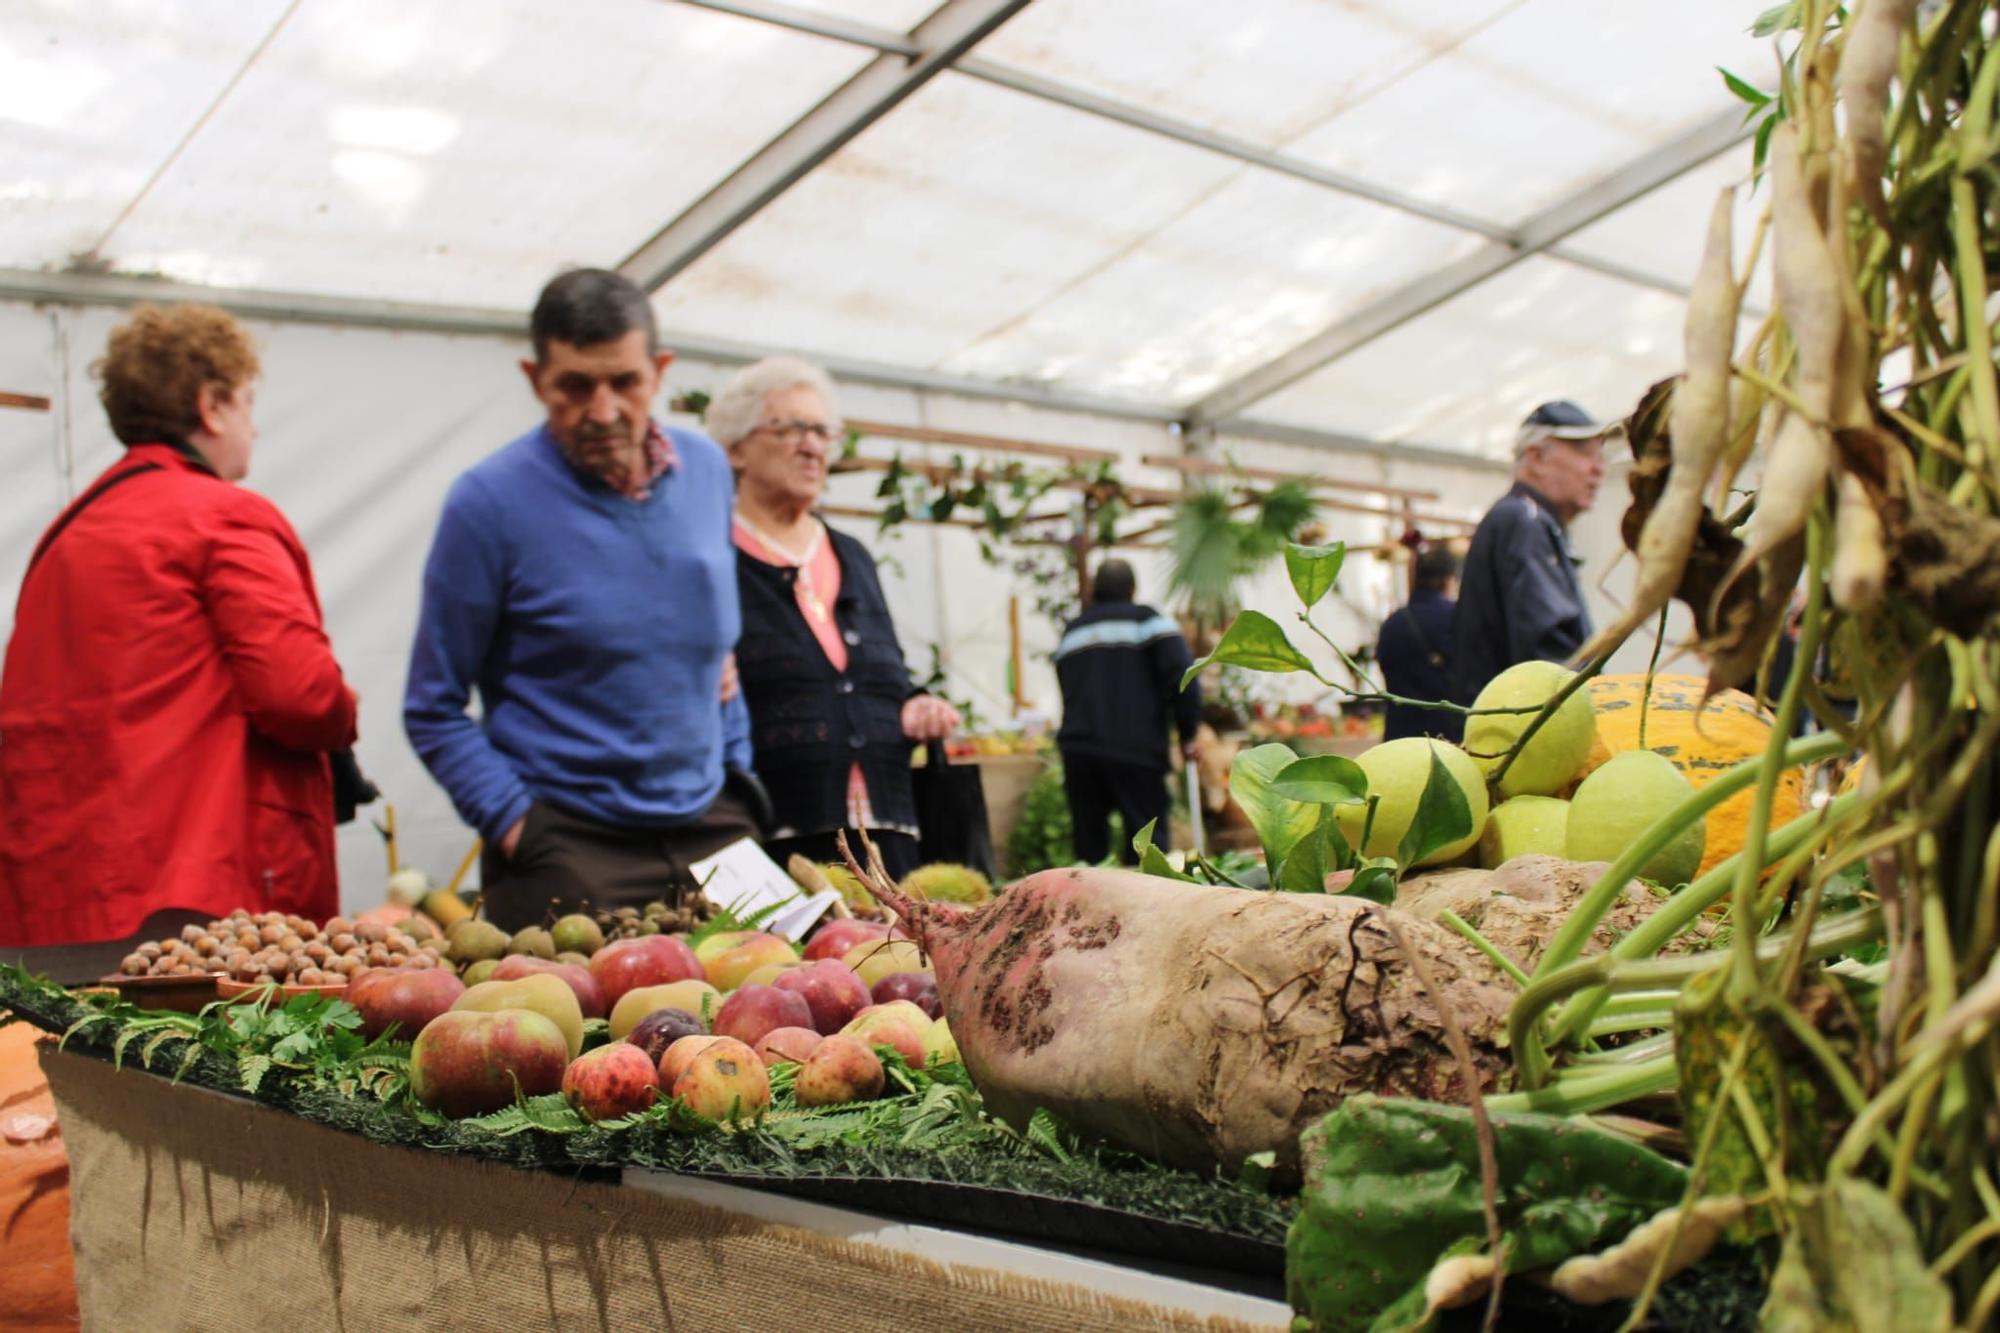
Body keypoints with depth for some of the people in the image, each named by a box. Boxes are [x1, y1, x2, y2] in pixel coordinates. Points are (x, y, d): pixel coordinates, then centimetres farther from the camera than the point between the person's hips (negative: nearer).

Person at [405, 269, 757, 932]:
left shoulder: (707, 468, 6)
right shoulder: (491, 500, -8)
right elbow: (434, 711, -4)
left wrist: (736, 774, 12)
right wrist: (517, 823, -13)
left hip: (710, 829, 4)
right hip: (567, 852, -4)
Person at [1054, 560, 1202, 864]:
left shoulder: (1071, 631, 20)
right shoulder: (1147, 620, 3)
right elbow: (1183, 676, -8)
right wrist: (1188, 735, -3)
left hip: (1077, 748, 5)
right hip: (1135, 749, -5)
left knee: (1088, 843, 10)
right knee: (1147, 840, -3)